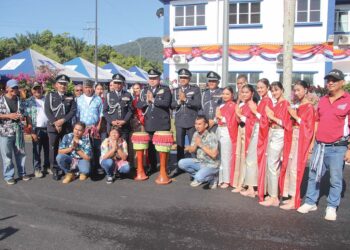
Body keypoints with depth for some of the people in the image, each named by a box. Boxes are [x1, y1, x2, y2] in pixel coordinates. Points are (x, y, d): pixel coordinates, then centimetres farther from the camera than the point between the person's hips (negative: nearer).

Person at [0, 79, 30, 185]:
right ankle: (9, 176, 14)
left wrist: (22, 116, -3)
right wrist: (8, 116, -16)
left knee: (21, 153, 12)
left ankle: (22, 173, 25)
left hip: (18, 131, 4)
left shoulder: (19, 100, 8)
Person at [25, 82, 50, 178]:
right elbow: (28, 117, -6)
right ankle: (37, 169, 13)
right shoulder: (29, 101, -2)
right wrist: (32, 131, -13)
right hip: (37, 129, -3)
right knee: (37, 150, 3)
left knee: (48, 150, 11)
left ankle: (47, 166, 24)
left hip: (48, 128, 3)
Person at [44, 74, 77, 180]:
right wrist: (55, 123, -11)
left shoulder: (71, 97, 11)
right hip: (53, 127, -1)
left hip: (67, 127, 1)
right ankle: (55, 170, 8)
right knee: (53, 149, 0)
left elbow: (73, 111, 0)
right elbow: (47, 111, -1)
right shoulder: (50, 95, 7)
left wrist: (62, 120, -12)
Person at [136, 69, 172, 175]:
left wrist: (153, 99, -14)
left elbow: (166, 103, -16)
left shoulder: (165, 89, 0)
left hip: (162, 123, -4)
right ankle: (152, 166, 23)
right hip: (149, 124, 4)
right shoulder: (145, 91, 14)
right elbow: (138, 105, 7)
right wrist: (146, 101, -11)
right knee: (150, 145, 10)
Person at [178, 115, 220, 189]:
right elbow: (191, 150, 5)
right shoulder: (196, 134, 1)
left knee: (199, 177, -31)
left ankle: (212, 178, 3)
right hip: (199, 162, 7)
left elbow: (214, 154, -26)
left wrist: (201, 145, -23)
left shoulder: (211, 136, -19)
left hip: (211, 164, -7)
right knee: (181, 163, -9)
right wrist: (196, 145, -17)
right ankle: (199, 177, 8)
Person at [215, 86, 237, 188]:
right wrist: (217, 116, 2)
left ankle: (226, 180, 5)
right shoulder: (221, 106, 17)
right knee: (219, 157, 9)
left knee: (226, 158, -3)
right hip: (219, 131, 7)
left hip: (227, 132, -7)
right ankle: (220, 179, 18)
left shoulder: (233, 105, -7)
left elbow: (232, 121, -13)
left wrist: (220, 117, -11)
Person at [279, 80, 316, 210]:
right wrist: (292, 116, 1)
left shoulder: (309, 107, -9)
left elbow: (309, 127, -12)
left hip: (301, 140, -8)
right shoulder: (296, 106, 11)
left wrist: (295, 116, -14)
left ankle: (294, 201, -1)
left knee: (295, 168, -7)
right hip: (293, 138, 8)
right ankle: (291, 196, 18)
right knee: (289, 167, 9)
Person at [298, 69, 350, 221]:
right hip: (319, 145, 6)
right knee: (313, 176, 13)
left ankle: (332, 207, 20)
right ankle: (310, 203, 26)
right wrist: (312, 142, 14)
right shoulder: (322, 101, 11)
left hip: (337, 148, -5)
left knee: (336, 180, 5)